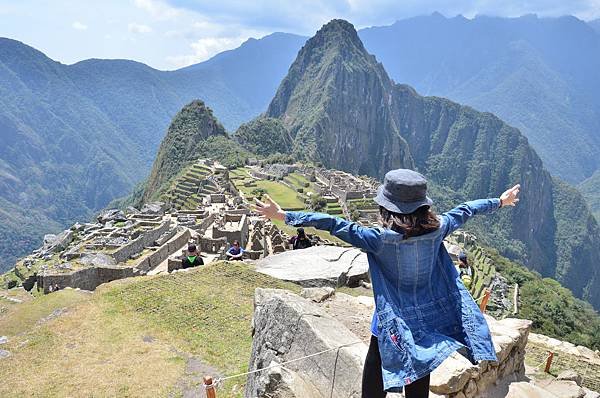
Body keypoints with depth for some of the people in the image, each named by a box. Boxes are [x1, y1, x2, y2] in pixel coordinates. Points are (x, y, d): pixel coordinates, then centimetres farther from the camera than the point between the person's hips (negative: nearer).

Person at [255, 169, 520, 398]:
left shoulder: (379, 239, -23)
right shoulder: (437, 230, -11)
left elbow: (334, 225, -24)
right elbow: (464, 211, 7)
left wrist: (283, 215, -20)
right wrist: (500, 201, 25)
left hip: (393, 326, -4)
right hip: (431, 322, 4)